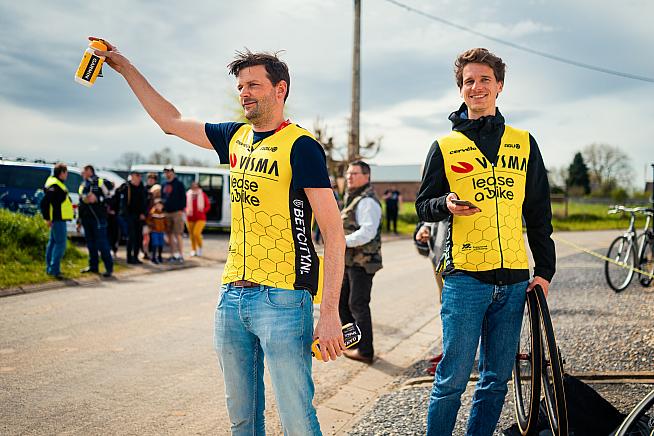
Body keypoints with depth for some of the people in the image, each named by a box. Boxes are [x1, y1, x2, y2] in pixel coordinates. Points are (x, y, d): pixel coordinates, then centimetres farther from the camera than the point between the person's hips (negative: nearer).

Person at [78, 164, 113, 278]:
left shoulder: (99, 182, -3)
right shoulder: (83, 186, 19)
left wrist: (97, 199, -20)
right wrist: (79, 219, 22)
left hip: (98, 217, -7)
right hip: (86, 218, 7)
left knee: (102, 243, -9)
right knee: (90, 243, 12)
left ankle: (109, 267, -6)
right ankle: (93, 266, 21)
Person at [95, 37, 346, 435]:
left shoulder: (301, 145, -8)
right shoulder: (235, 138, 12)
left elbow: (334, 231, -13)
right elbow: (172, 122, 25)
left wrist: (330, 312, -19)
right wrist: (125, 67, 26)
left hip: (282, 298, -7)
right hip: (233, 295, 7)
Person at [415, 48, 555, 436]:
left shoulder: (523, 142, 12)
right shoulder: (445, 146, 6)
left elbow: (539, 213, 14)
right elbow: (423, 206, 8)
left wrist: (545, 269, 8)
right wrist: (446, 205, -15)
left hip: (515, 279, 3)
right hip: (465, 277, -3)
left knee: (497, 378, 9)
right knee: (454, 378, -4)